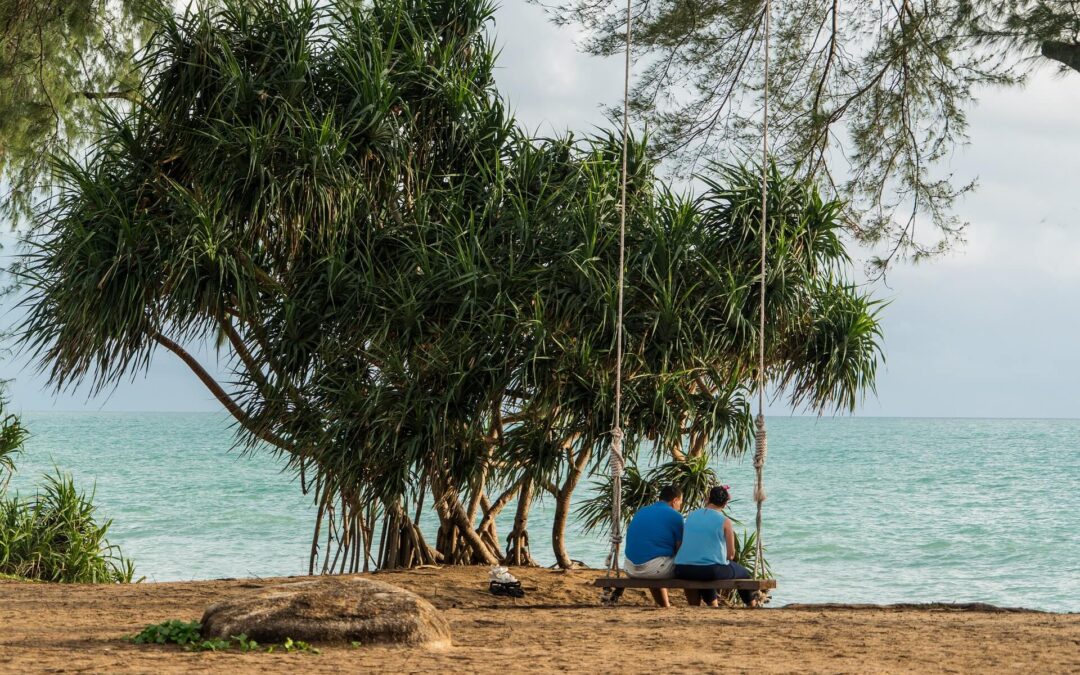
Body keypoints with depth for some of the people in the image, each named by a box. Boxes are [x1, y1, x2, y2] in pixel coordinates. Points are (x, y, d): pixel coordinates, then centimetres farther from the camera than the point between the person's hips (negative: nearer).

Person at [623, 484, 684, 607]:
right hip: (655, 568, -7)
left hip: (630, 570, 7)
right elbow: (680, 549, -1)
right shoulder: (674, 516, -3)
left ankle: (666, 607, 40)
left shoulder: (640, 512, 17)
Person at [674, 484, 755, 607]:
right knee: (744, 573, 24)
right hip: (712, 570, -4)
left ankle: (713, 605, 54)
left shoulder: (690, 515, 8)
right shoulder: (725, 521, -4)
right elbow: (731, 554, 1)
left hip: (682, 570, 4)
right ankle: (752, 607, 37)